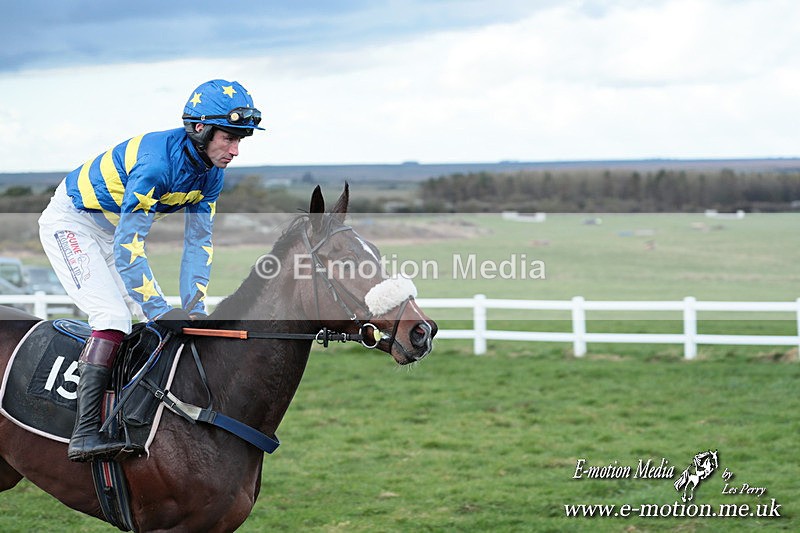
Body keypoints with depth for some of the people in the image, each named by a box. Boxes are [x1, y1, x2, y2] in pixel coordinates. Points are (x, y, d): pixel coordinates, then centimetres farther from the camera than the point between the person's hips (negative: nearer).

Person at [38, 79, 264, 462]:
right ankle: (84, 433, -26)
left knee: (150, 312, 7)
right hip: (71, 221, -9)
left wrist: (193, 309, -10)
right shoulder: (156, 162, -35)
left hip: (113, 228, 9)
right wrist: (160, 311, -32)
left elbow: (199, 242, -2)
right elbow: (127, 246, -33)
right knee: (114, 315, -22)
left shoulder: (211, 173, -9)